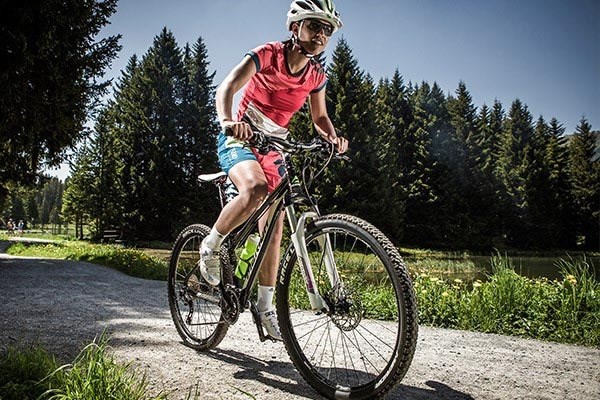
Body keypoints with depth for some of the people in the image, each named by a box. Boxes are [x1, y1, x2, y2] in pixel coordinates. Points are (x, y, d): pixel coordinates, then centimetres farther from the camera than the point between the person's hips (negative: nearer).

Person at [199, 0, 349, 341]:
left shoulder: (316, 76, 2)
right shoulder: (267, 54, -12)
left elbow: (319, 116, 12)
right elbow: (227, 88, -22)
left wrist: (334, 136, -11)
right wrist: (228, 121, -44)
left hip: (275, 149, 5)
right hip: (240, 140, -5)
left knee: (274, 230, 1)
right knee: (256, 190, -38)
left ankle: (266, 307, 13)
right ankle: (211, 245, -11)